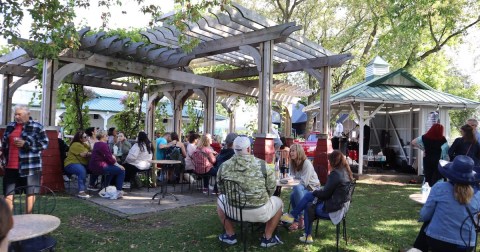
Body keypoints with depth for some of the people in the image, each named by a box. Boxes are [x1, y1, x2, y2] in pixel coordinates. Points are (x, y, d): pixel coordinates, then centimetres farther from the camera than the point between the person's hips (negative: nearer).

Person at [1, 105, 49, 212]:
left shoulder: (37, 127, -3)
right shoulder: (10, 126, 12)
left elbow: (44, 143, -9)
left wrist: (25, 144, -17)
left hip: (30, 166, -5)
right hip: (11, 166, 5)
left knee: (30, 192, 5)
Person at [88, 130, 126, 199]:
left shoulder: (97, 144, 18)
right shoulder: (103, 145, -14)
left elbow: (108, 154, 21)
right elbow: (108, 158, -17)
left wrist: (112, 156, 1)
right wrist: (117, 164, -8)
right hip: (99, 167, -11)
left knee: (114, 168, 33)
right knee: (121, 170, -12)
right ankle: (119, 191, -16)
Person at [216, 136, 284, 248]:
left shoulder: (224, 166, -6)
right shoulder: (261, 165, -11)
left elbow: (220, 187, 8)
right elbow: (272, 186, -4)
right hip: (259, 211, -1)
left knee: (220, 199, 33)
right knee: (278, 202, 28)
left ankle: (230, 235, 33)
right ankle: (267, 238, 27)